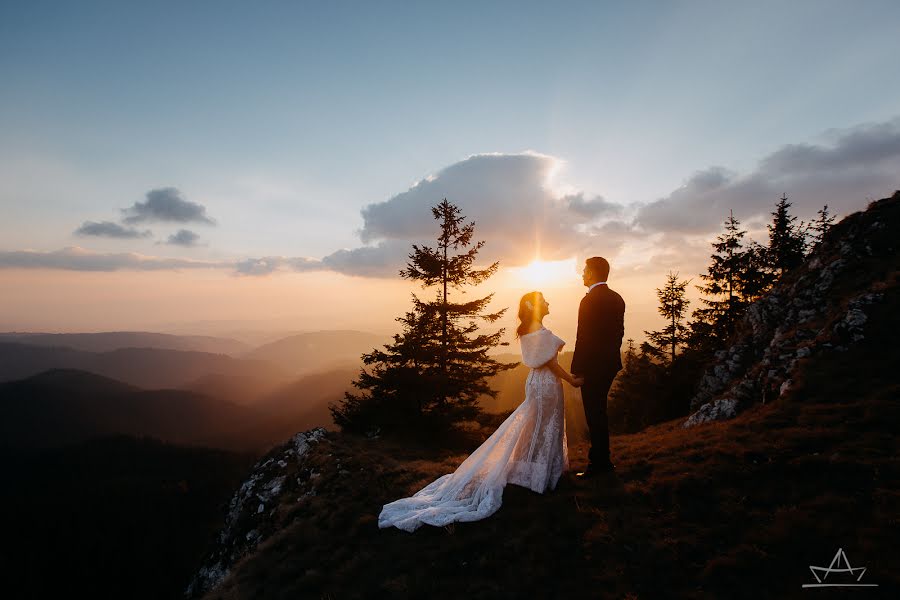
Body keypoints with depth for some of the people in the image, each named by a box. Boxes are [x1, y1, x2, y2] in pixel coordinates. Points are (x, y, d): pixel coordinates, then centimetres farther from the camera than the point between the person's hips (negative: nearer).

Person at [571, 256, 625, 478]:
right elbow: (619, 332, 14)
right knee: (599, 411, 18)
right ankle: (602, 460, 28)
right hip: (610, 364, 9)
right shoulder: (617, 299, 9)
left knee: (594, 414, 0)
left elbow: (583, 338, -19)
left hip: (593, 366, -9)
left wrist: (576, 370, -14)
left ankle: (599, 463, 9)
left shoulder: (589, 300, -18)